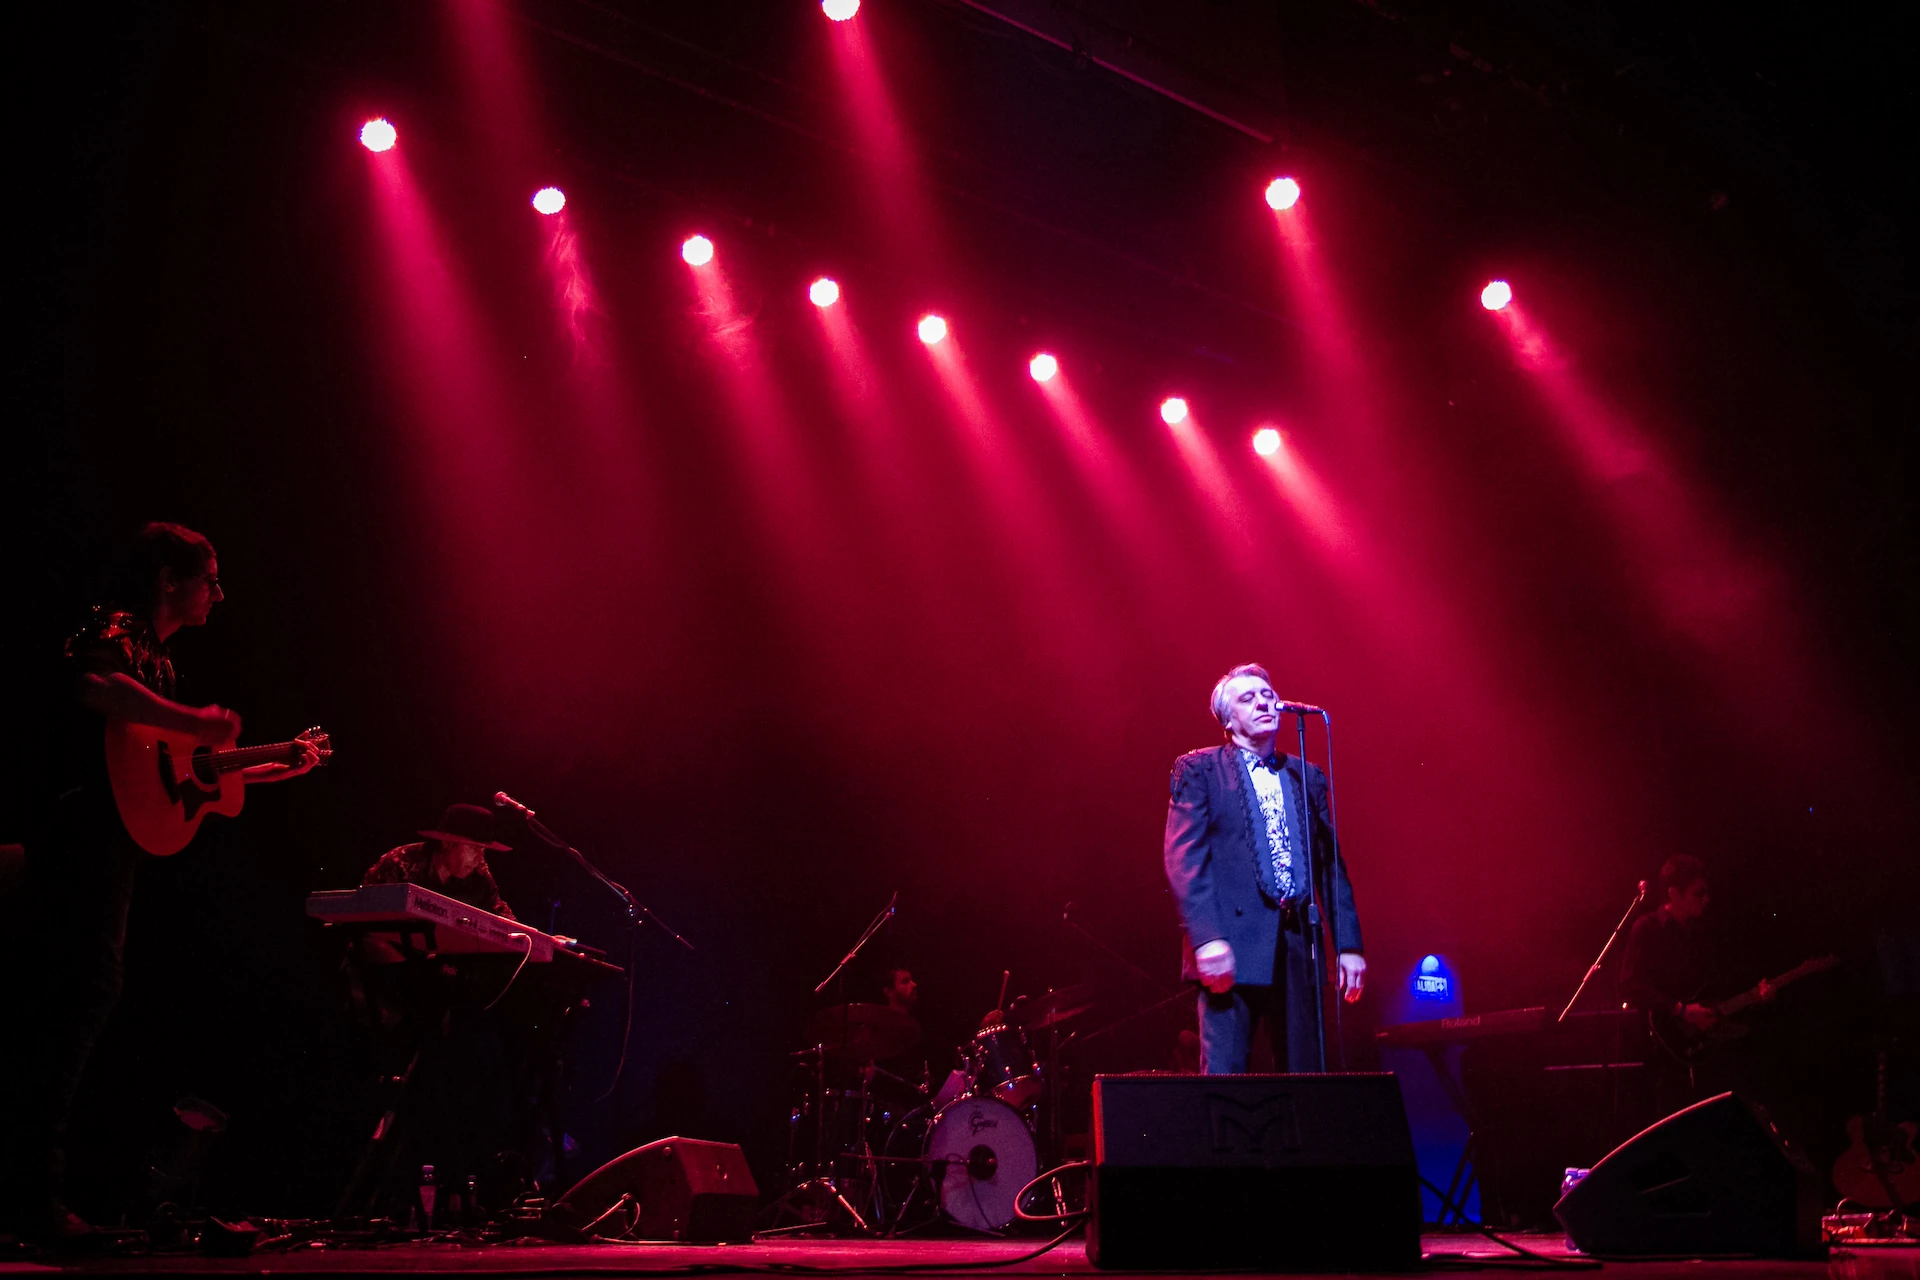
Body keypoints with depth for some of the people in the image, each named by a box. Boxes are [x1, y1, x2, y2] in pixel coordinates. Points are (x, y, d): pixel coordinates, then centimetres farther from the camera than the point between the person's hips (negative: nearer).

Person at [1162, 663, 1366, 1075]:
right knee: (1223, 1080, -7)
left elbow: (1332, 865, 16)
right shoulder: (1198, 770, 5)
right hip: (1232, 947, -4)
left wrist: (1348, 944, 7)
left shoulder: (1308, 777, 19)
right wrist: (1206, 937, -17)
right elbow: (1183, 858, -5)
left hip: (1296, 945, 4)